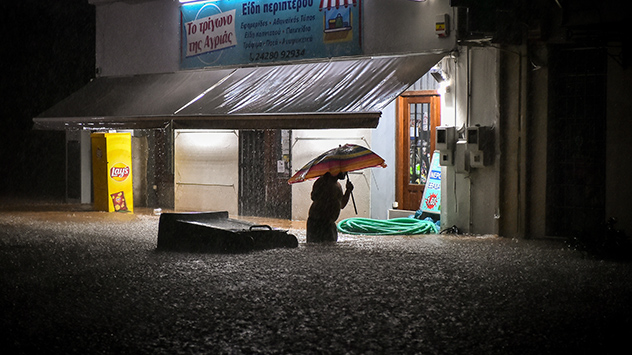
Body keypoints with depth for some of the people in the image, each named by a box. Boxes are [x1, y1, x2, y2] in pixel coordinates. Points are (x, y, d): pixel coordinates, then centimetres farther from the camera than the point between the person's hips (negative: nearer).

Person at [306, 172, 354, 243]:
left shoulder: (338, 186, 17)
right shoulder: (323, 180, -10)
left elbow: (341, 205, 25)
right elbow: (314, 197, -25)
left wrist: (348, 190, 16)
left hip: (330, 223, 9)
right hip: (317, 222, -9)